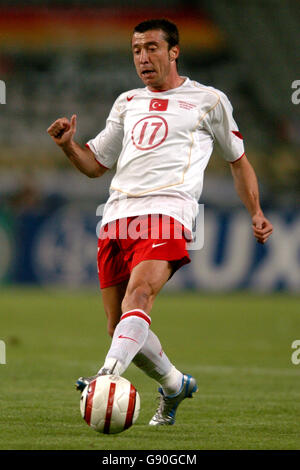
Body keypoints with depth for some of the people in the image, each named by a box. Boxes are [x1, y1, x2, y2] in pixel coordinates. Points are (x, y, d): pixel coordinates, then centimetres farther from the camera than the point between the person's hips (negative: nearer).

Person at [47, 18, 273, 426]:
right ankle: (175, 385, 27)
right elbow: (96, 163, 28)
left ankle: (108, 375, -49)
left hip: (167, 212, -5)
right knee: (118, 326, 4)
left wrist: (256, 214, 13)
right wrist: (68, 145, 7)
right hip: (118, 215, 6)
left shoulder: (208, 100, 13)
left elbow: (238, 159, 23)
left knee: (137, 297, -30)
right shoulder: (128, 103, 25)